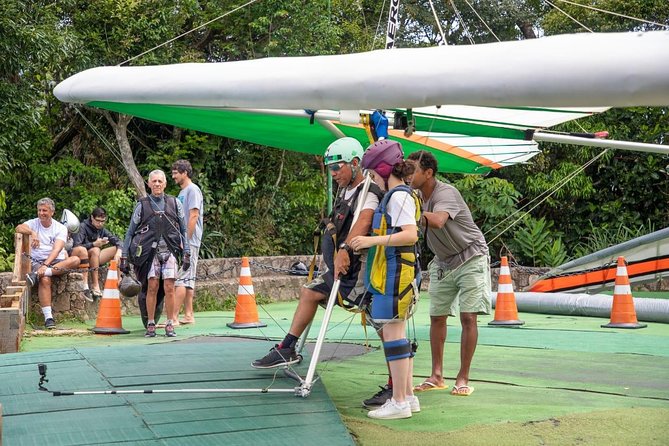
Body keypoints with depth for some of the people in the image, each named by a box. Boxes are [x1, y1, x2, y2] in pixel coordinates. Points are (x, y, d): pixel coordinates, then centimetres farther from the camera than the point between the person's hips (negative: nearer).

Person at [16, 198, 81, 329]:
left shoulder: (60, 228, 2)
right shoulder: (34, 223, 9)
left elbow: (57, 249, -13)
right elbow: (19, 228, -12)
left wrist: (46, 265, -27)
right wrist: (32, 232, -29)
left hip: (56, 261, 1)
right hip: (37, 261, -1)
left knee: (75, 260, -28)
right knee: (45, 279, -34)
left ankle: (37, 274, -37)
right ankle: (48, 317, -36)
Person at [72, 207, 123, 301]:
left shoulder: (102, 230, 9)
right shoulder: (83, 227, -10)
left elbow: (118, 241, 6)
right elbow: (76, 246, -22)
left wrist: (119, 251, -16)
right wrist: (94, 244, -31)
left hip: (95, 259, 6)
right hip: (81, 259, -6)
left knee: (117, 249, -6)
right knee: (95, 250, -34)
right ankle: (96, 288, -38)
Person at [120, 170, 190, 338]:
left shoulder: (175, 203, 10)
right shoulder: (142, 205, 7)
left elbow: (183, 230, 12)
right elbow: (130, 232, 8)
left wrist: (186, 254, 5)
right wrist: (124, 256, 3)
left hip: (170, 250, 1)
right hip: (150, 251, -1)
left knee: (169, 288, -5)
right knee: (152, 287, -5)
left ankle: (169, 325, 4)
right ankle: (150, 325, 4)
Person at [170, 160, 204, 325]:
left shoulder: (192, 190, -9)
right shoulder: (182, 192, 19)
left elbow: (194, 216, -16)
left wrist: (186, 240, -19)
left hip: (188, 242, -10)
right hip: (182, 242, 10)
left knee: (180, 279, -12)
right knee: (187, 280, 11)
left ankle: (174, 317, -14)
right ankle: (188, 315, 16)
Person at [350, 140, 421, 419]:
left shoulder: (399, 196, -12)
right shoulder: (399, 195, 19)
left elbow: (410, 235, -23)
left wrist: (373, 240, -25)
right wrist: (371, 242, 19)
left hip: (395, 272, -11)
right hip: (393, 272, 11)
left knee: (392, 333, -8)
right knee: (397, 333, 13)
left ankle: (399, 402, -6)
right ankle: (408, 396, 18)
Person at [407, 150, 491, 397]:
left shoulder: (446, 193, -27)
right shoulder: (416, 196, -3)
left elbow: (438, 221, -47)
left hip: (471, 258, -7)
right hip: (443, 262, 7)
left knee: (468, 317, -9)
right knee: (437, 317, 7)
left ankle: (463, 378, -1)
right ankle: (436, 376, 16)